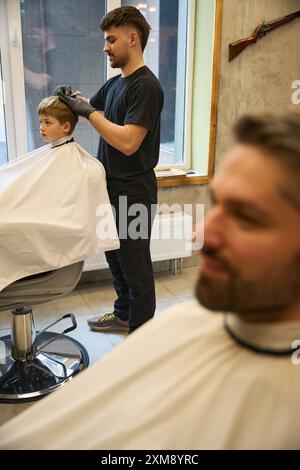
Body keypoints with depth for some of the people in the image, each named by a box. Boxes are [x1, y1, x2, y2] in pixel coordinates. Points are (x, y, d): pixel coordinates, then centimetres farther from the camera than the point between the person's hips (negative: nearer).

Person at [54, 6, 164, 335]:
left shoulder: (146, 86, -17)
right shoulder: (114, 83, 11)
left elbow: (128, 142, -26)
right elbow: (92, 109, 23)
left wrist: (88, 112, -19)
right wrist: (72, 99, 2)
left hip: (134, 193, -9)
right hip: (112, 188, 9)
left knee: (135, 265, 3)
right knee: (115, 256, 20)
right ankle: (123, 314, 40)